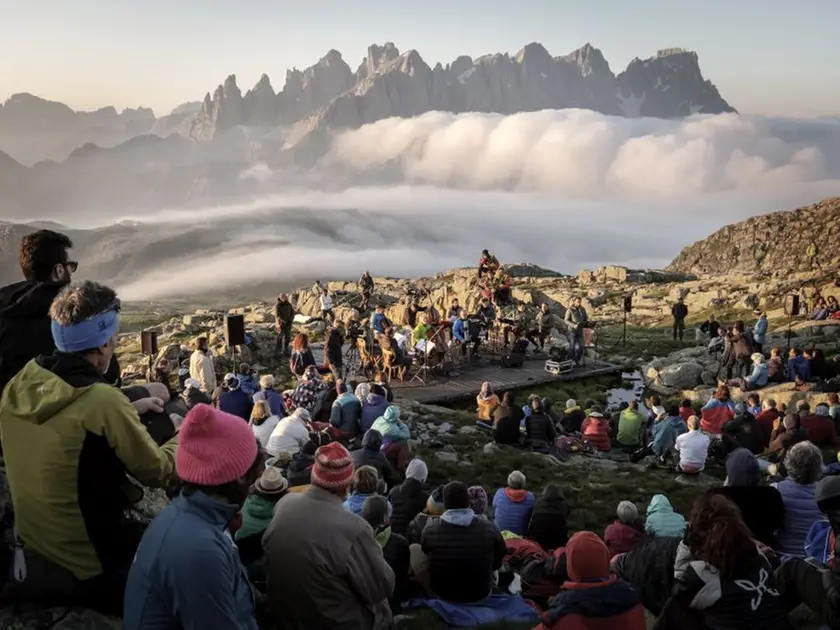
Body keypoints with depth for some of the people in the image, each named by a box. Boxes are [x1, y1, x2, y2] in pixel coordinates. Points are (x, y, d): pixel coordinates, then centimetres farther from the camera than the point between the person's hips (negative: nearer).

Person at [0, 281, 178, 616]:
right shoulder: (102, 400, -28)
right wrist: (180, 435, 5)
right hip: (88, 568, -7)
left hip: (31, 551, 7)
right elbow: (158, 472, -13)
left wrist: (130, 410, 17)